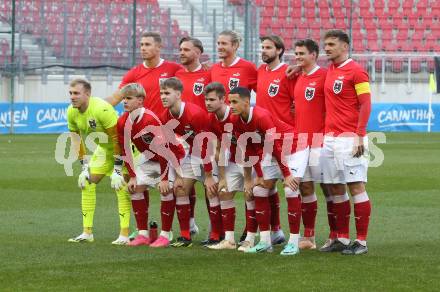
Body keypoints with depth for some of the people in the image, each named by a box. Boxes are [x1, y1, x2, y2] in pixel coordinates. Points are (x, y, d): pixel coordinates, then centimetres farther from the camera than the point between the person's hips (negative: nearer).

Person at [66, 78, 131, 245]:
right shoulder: (72, 112, -10)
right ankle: (87, 233, 8)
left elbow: (117, 139, -29)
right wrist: (84, 166, 0)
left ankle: (124, 235, -18)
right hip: (104, 148, 7)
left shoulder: (102, 109, -32)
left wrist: (117, 169, -28)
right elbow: (77, 139, 3)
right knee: (87, 183, 1)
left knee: (121, 185, -20)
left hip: (123, 147, -7)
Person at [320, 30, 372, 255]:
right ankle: (342, 239, 15)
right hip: (330, 138, 8)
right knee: (335, 189, 8)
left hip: (349, 139, -8)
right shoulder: (330, 71, 15)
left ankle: (361, 241, -4)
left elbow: (366, 105, -11)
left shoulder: (356, 71, -8)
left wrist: (359, 137, -18)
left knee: (356, 186, -6)